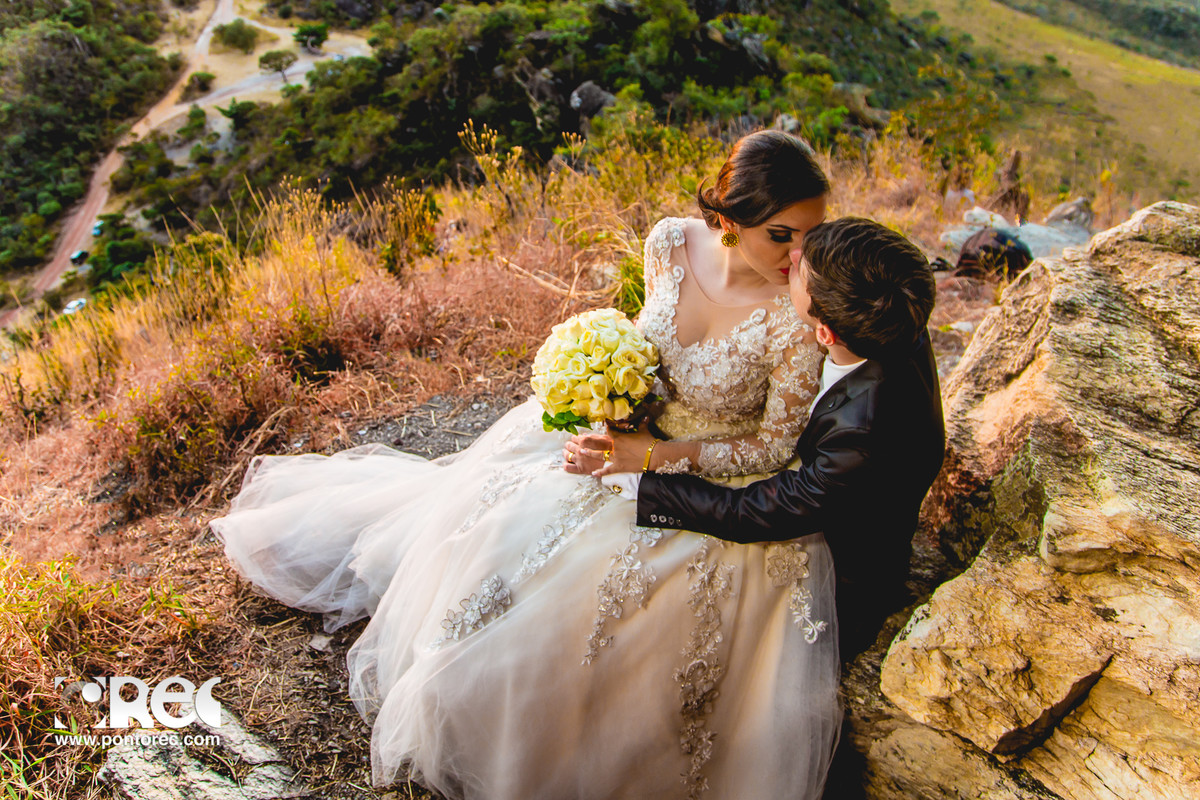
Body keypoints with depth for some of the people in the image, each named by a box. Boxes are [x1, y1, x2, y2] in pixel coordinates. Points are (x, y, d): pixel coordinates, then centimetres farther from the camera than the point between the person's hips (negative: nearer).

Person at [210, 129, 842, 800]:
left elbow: (774, 449, -19)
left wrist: (653, 456, -27)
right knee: (495, 527, 5)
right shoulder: (672, 242, -16)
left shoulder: (795, 317, -29)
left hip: (720, 479, -4)